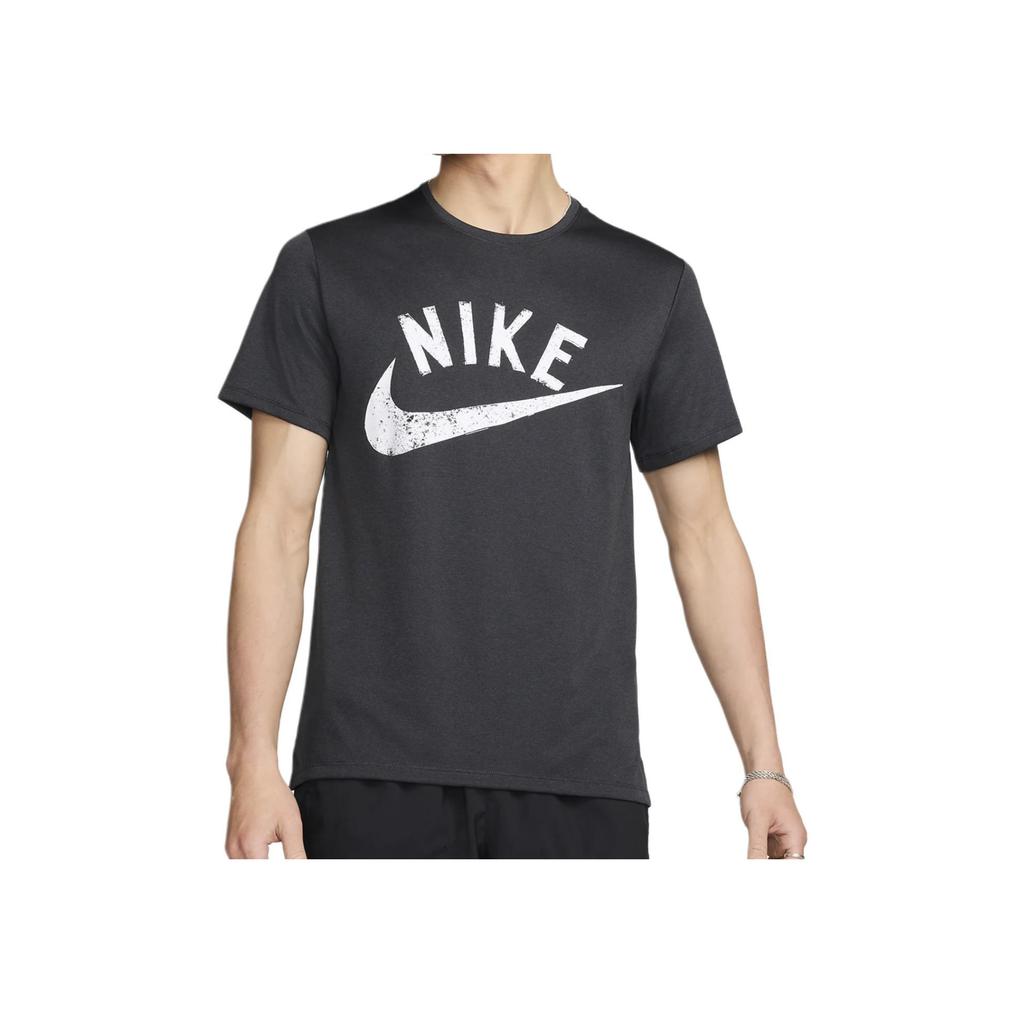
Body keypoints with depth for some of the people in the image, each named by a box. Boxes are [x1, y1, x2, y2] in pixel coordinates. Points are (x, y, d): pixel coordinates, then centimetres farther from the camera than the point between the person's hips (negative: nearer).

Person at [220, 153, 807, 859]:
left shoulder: (651, 288, 9)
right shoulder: (327, 268, 6)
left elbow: (703, 536, 11)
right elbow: (278, 520, 2)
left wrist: (765, 765, 5)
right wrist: (254, 758, -7)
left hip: (581, 782, 1)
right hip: (372, 777, -1)